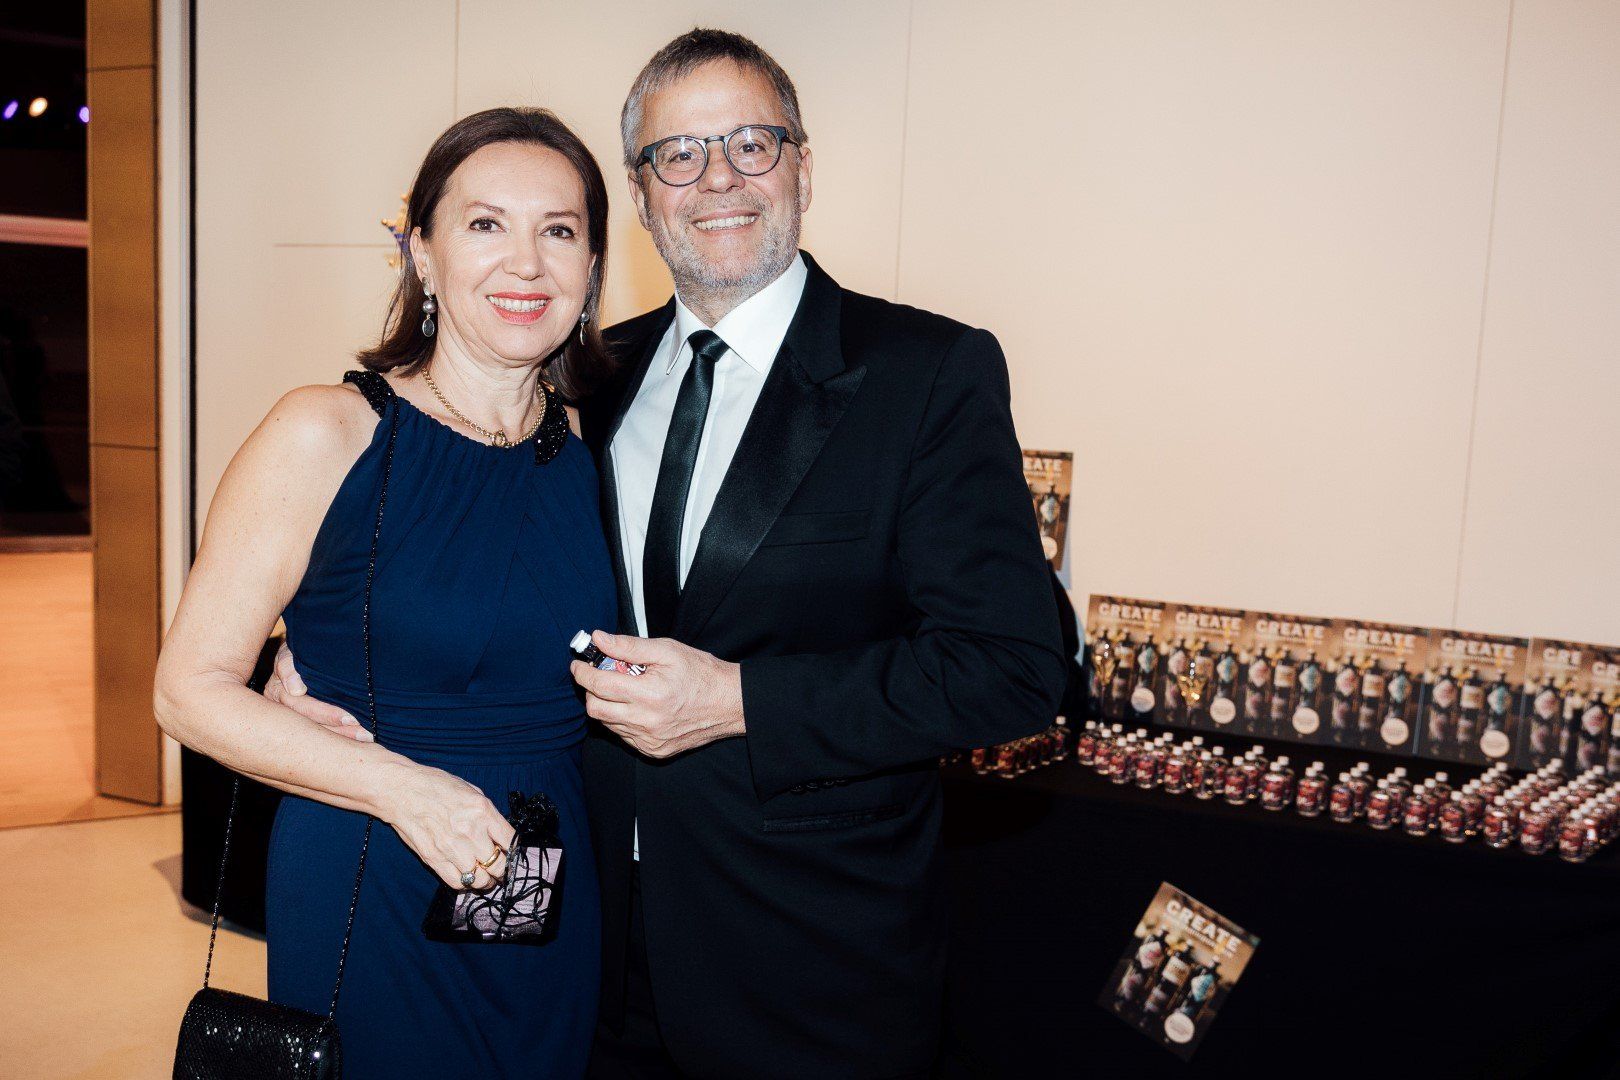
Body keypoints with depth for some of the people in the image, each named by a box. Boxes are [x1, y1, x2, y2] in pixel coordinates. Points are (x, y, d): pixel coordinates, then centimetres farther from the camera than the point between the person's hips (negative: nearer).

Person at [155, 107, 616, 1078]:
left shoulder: (590, 442, 1)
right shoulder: (327, 435, -12)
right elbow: (192, 688, -11)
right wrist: (399, 785, -21)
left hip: (554, 903, 4)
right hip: (368, 901, -4)